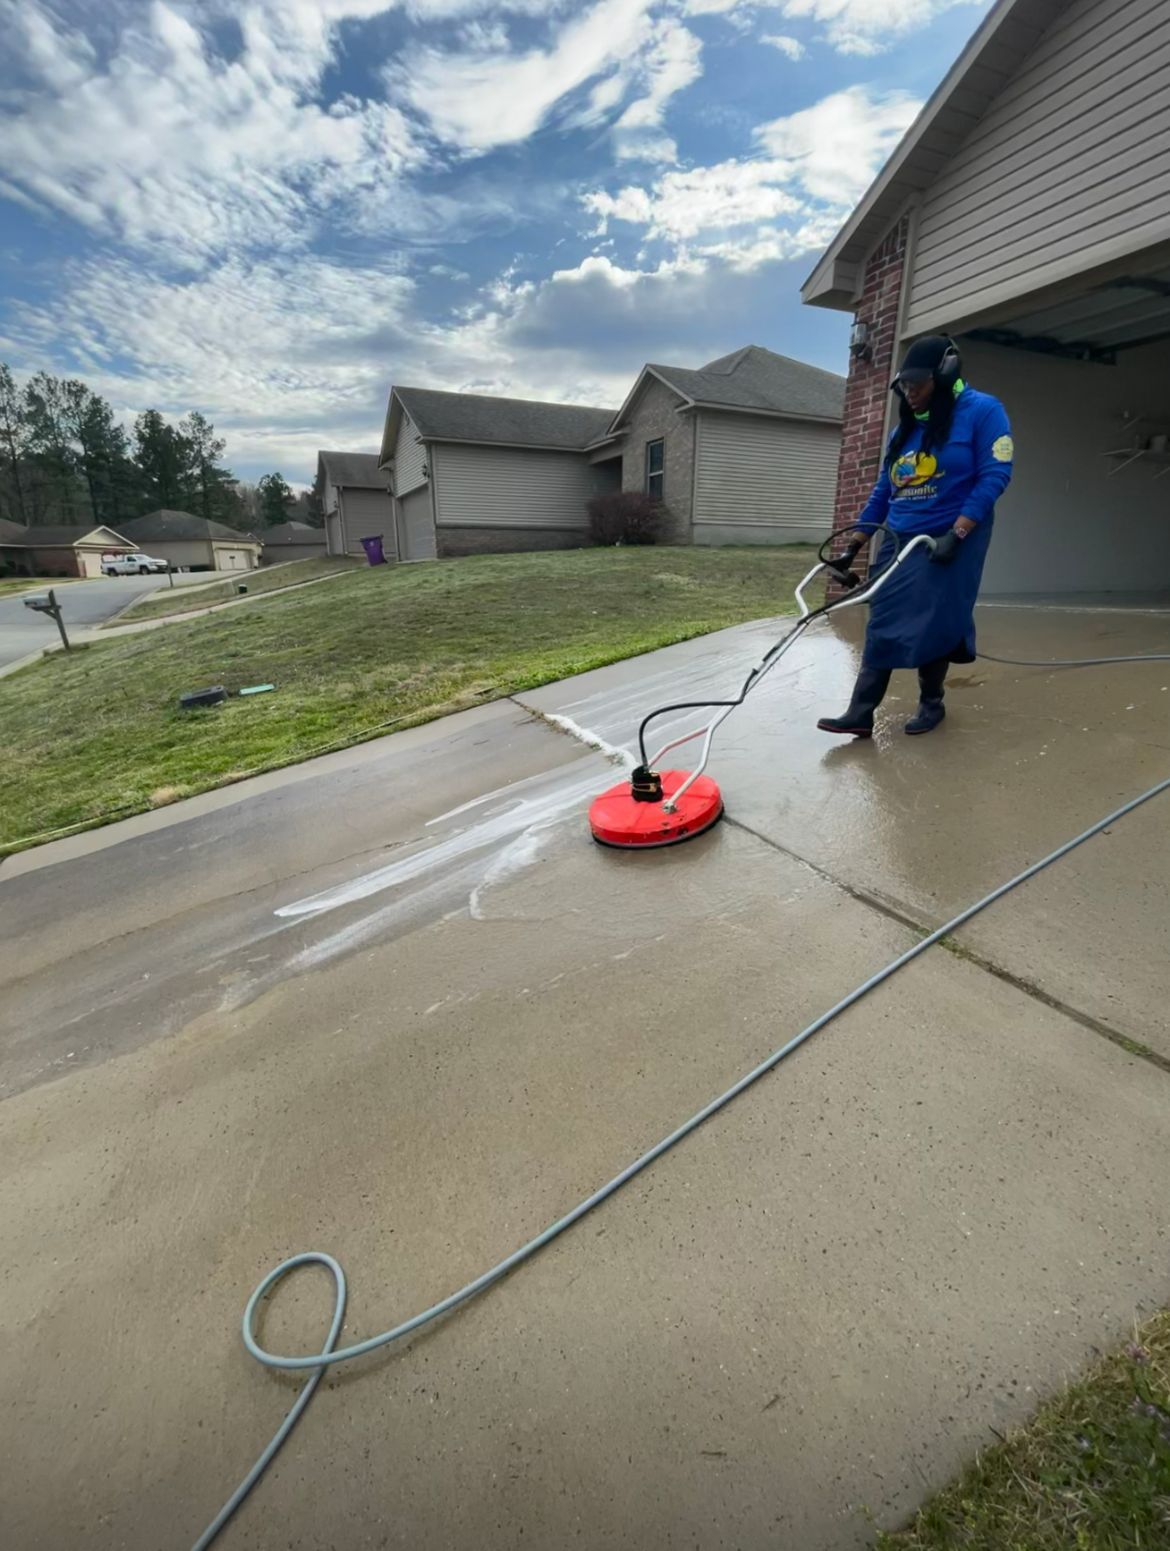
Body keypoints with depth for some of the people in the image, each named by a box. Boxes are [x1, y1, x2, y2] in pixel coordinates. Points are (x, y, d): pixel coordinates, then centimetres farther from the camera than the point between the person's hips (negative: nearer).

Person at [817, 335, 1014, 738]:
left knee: (933, 625, -3)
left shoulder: (982, 410, -2)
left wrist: (956, 533, -22)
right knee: (882, 625, -3)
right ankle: (861, 712, -4)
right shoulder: (905, 428, 15)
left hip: (950, 543, -5)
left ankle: (931, 703, 16)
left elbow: (995, 475, -11)